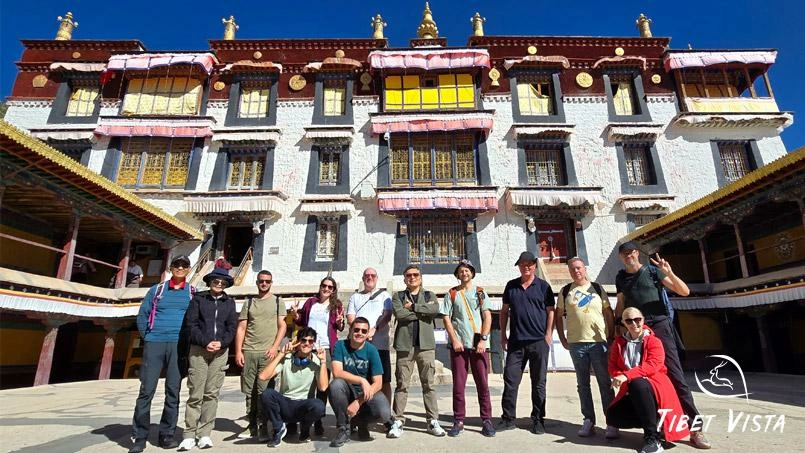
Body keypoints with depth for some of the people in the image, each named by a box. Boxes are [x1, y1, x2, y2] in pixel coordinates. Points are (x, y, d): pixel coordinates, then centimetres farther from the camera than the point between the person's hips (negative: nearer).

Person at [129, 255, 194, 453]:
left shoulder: (193, 293, 8)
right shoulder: (157, 289, 10)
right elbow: (142, 314, 11)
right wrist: (147, 337, 5)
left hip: (178, 345, 0)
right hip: (154, 343, 0)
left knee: (173, 390, 3)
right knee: (146, 389, -2)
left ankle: (167, 434, 13)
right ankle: (140, 436, 8)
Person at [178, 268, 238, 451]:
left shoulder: (229, 302, 11)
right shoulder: (198, 299, 6)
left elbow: (232, 327, 7)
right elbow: (191, 324, -2)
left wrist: (221, 343, -9)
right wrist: (206, 342, -12)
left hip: (221, 351, 2)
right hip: (199, 349, -2)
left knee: (212, 393, 2)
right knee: (195, 394, -2)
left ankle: (204, 433, 10)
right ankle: (190, 435, 6)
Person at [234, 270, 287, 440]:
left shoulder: (277, 302, 8)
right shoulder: (249, 303, 13)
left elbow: (282, 326, 2)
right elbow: (241, 328, 10)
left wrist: (275, 347, -9)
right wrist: (238, 351, 0)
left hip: (268, 352, -2)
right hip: (249, 352, 2)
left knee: (264, 391, -3)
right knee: (249, 391, 7)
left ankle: (262, 425, 8)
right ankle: (252, 425, 19)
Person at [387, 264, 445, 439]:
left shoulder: (429, 295, 13)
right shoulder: (398, 296, 10)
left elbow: (435, 310, -8)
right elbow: (399, 314, -10)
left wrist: (413, 307, -8)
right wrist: (424, 310, -6)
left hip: (426, 345, 1)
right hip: (404, 344, -1)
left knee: (429, 384, 5)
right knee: (402, 384, 2)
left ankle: (433, 421, 13)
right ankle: (398, 421, 10)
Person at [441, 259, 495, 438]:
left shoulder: (480, 292, 9)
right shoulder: (451, 294, 8)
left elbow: (487, 317, 3)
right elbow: (446, 319, 3)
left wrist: (483, 339, -7)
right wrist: (454, 340, -7)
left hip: (478, 344, 0)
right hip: (458, 344, 0)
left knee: (483, 383, 2)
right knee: (458, 384, 3)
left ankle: (486, 420, 12)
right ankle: (458, 421, 12)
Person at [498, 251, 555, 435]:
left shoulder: (543, 286, 2)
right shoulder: (511, 286, 9)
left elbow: (550, 312, 2)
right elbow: (504, 311, 12)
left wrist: (548, 335, -7)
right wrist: (503, 335, 7)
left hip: (539, 341, -2)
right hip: (516, 342, 2)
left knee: (538, 383, 8)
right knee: (510, 381, 4)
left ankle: (538, 420, 20)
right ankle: (508, 418, 15)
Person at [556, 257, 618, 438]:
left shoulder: (597, 288, 6)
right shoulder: (565, 291, 6)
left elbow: (609, 313, 7)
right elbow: (558, 316, 9)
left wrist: (612, 336, 1)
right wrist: (562, 339, 5)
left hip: (599, 342, -1)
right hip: (576, 344, 1)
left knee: (605, 384, 3)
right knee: (583, 384, 9)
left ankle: (612, 423, 11)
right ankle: (588, 421, 18)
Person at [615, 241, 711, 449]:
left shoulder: (652, 270, 1)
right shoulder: (621, 278, 11)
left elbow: (684, 291, -2)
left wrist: (669, 273, -18)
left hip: (659, 326, -3)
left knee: (675, 376, -6)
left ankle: (695, 427, 0)